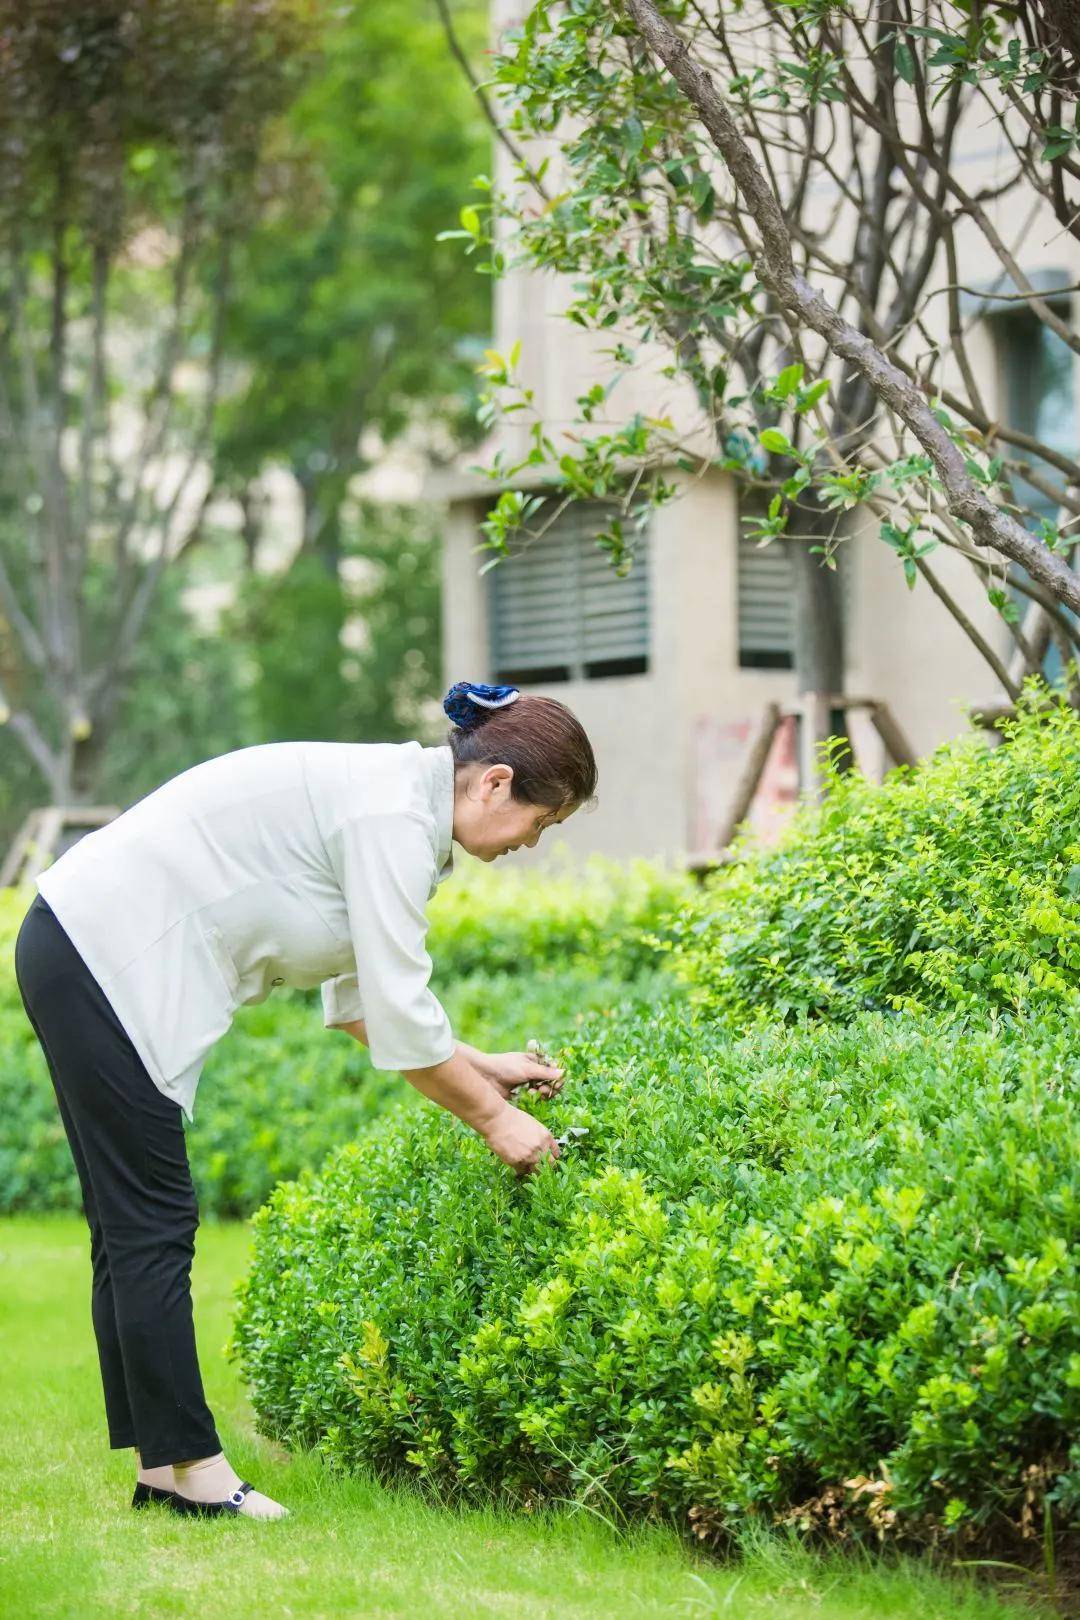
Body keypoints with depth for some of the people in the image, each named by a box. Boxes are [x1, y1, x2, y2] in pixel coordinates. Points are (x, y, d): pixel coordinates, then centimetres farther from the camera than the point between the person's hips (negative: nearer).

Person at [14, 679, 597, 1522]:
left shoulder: (395, 796, 12)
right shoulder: (395, 817, -18)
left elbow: (361, 993, 17)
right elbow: (399, 1014, -17)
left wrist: (480, 1066, 15)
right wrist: (491, 1117, -7)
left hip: (85, 950, 11)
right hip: (102, 956, -11)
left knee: (135, 1230, 10)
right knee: (154, 1226, -6)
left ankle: (159, 1466, 14)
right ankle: (191, 1465, -1)